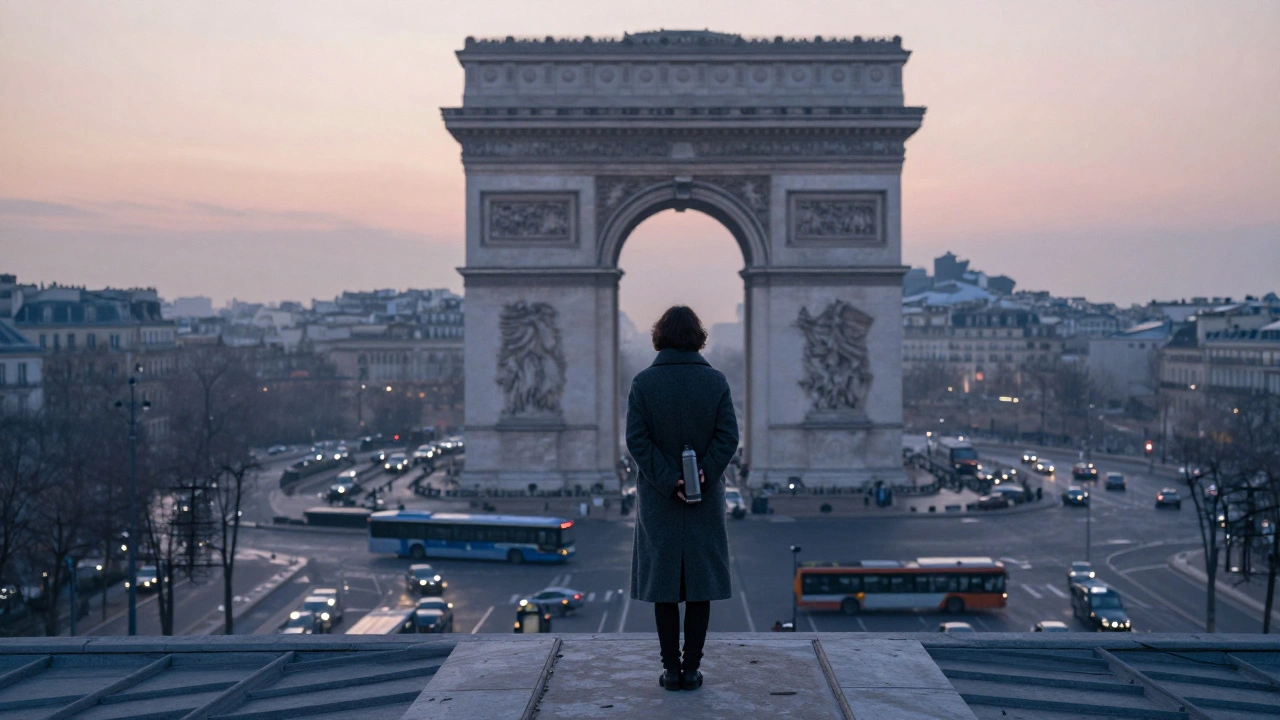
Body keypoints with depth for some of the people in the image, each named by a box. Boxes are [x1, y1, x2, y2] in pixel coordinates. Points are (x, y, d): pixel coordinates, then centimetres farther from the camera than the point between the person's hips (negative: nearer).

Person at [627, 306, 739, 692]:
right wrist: (703, 476, -12)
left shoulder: (643, 382, -5)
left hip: (658, 500, 0)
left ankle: (671, 668, 10)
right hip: (707, 499, 0)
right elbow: (728, 436, -9)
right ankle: (692, 668, 10)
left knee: (662, 580, 7)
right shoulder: (715, 381, -3)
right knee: (700, 581, 8)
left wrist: (668, 482, -11)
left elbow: (637, 439, -11)